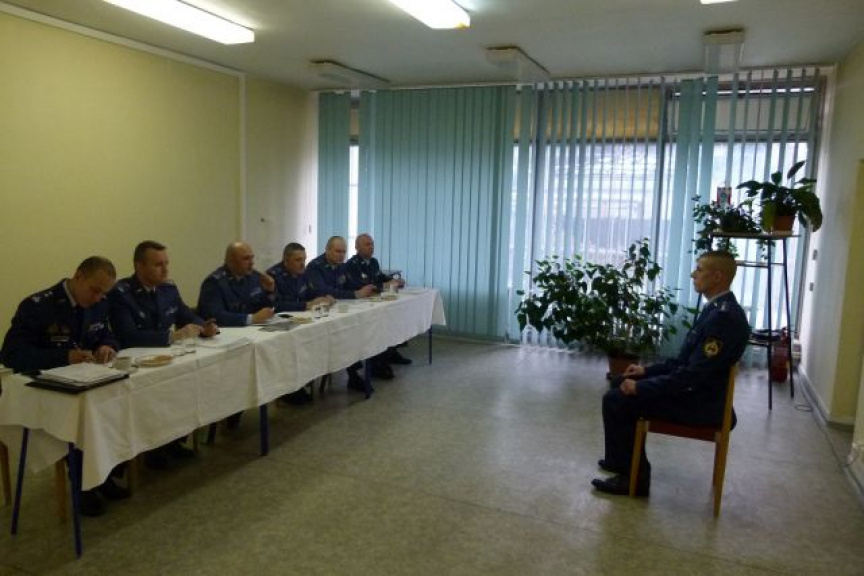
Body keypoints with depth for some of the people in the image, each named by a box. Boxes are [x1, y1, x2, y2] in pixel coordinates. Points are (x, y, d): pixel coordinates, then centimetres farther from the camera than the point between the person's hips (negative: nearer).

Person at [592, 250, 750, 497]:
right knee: (623, 384, 14)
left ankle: (634, 475, 1)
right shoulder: (717, 308, 8)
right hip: (694, 390, 10)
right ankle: (624, 459, 26)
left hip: (699, 402, -10)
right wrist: (647, 370, 9)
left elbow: (694, 373, -27)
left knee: (615, 401, -13)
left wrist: (641, 387, -20)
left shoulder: (724, 317, -24)